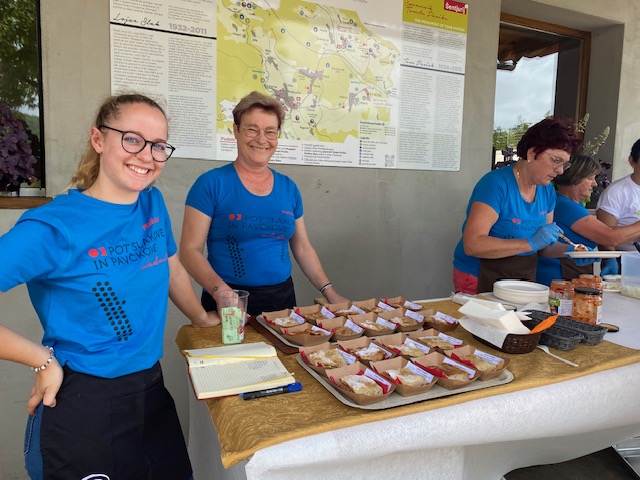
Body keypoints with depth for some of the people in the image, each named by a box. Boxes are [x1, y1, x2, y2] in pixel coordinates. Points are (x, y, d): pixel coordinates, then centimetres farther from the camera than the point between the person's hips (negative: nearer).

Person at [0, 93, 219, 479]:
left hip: (151, 389, 6)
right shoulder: (52, 229, -20)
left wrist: (202, 319, 23)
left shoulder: (153, 203, -1)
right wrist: (43, 360, -15)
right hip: (83, 405, -6)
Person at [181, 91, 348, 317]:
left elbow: (302, 248, 11)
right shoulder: (211, 183, -8)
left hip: (282, 298, 4)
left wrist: (330, 292, 5)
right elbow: (190, 249, -10)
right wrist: (220, 290, -25)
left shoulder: (289, 188, 5)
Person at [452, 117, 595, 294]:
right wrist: (531, 243, -28)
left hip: (525, 279, 7)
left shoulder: (547, 190, 5)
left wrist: (567, 250, -6)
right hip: (481, 280, -7)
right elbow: (472, 245, -28)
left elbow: (544, 246, 15)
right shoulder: (496, 184, -19)